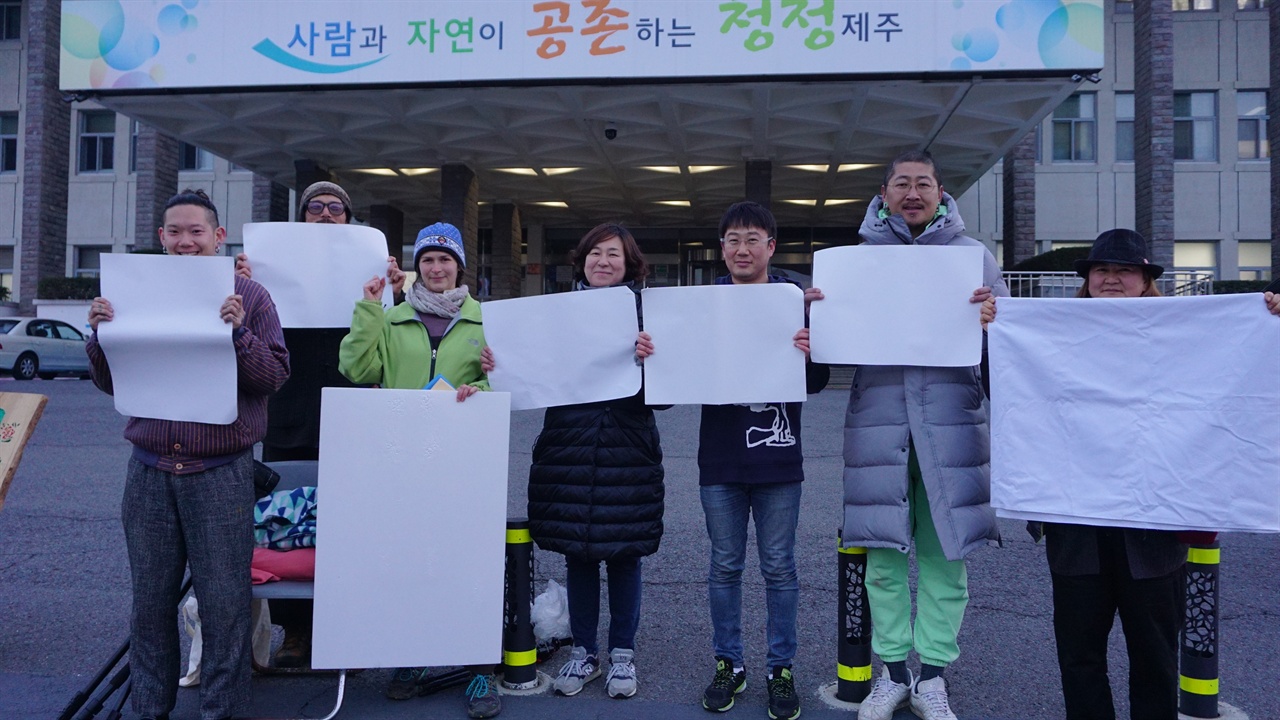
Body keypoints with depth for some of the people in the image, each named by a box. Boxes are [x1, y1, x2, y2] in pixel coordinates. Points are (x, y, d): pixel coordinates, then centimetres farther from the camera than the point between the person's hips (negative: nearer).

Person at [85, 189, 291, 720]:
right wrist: (100, 335, -5)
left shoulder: (249, 297, 1)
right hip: (150, 470, 3)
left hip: (220, 472, -3)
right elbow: (109, 383, 13)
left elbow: (275, 377, -6)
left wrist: (240, 332, -20)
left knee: (224, 601, 2)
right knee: (150, 599, 11)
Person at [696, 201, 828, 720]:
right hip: (720, 460, 2)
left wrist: (809, 353, -24)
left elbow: (817, 382, -3)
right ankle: (728, 663, 27)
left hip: (778, 458, -1)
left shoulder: (795, 300, -2)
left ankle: (781, 668, 23)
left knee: (779, 567, 8)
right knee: (724, 566, 12)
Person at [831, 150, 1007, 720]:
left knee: (943, 553, 4)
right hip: (878, 420, 1)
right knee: (884, 553, 5)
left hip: (950, 421, 0)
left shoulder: (973, 256, 9)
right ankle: (892, 672, 20)